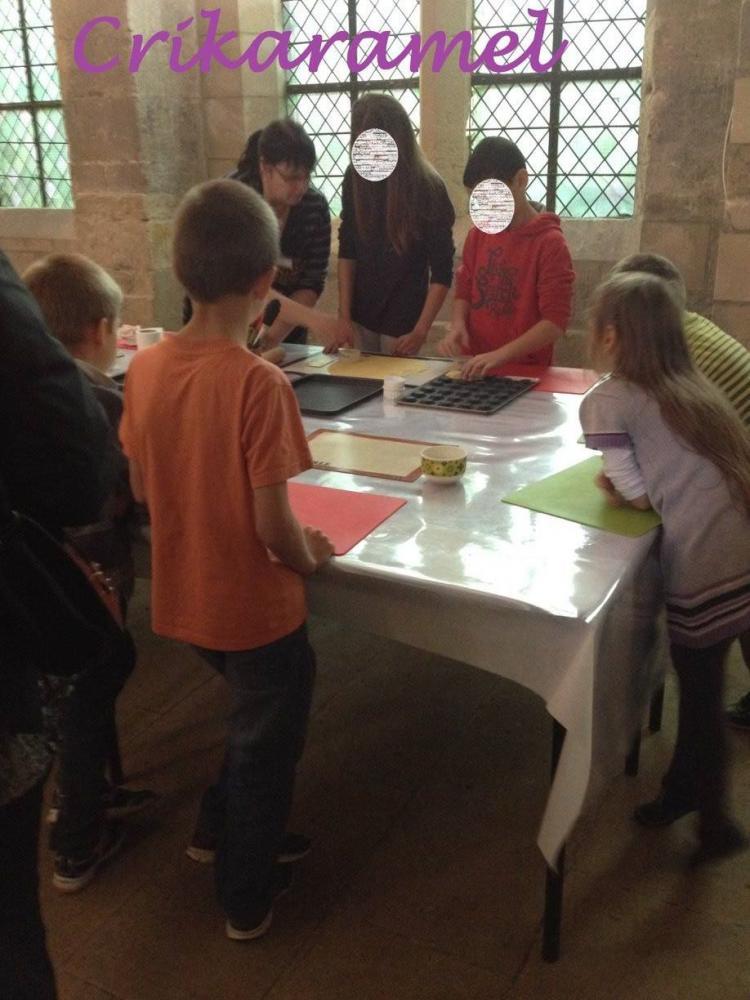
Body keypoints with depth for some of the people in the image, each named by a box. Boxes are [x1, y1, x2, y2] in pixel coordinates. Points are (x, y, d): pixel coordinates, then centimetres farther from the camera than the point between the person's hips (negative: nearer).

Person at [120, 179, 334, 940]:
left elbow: (141, 489, 3)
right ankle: (247, 897, 38)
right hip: (254, 604, -6)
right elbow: (274, 525, -24)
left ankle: (221, 829, 46)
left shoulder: (144, 367, -7)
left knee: (253, 714, 31)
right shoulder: (257, 382, -26)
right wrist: (311, 559, -4)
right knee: (266, 735, 19)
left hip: (183, 596, 6)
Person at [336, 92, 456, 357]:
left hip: (404, 319, -3)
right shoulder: (355, 178, -5)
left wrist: (421, 330, -19)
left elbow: (442, 272, -14)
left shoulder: (428, 188, -15)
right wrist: (344, 315, -7)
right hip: (361, 314, 4)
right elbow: (347, 250, -1)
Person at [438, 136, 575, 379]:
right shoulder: (477, 234, 8)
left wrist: (499, 355, -22)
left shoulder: (550, 243, -9)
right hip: (473, 370, 4)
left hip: (524, 373, -4)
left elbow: (555, 323, -13)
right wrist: (457, 325, -4)